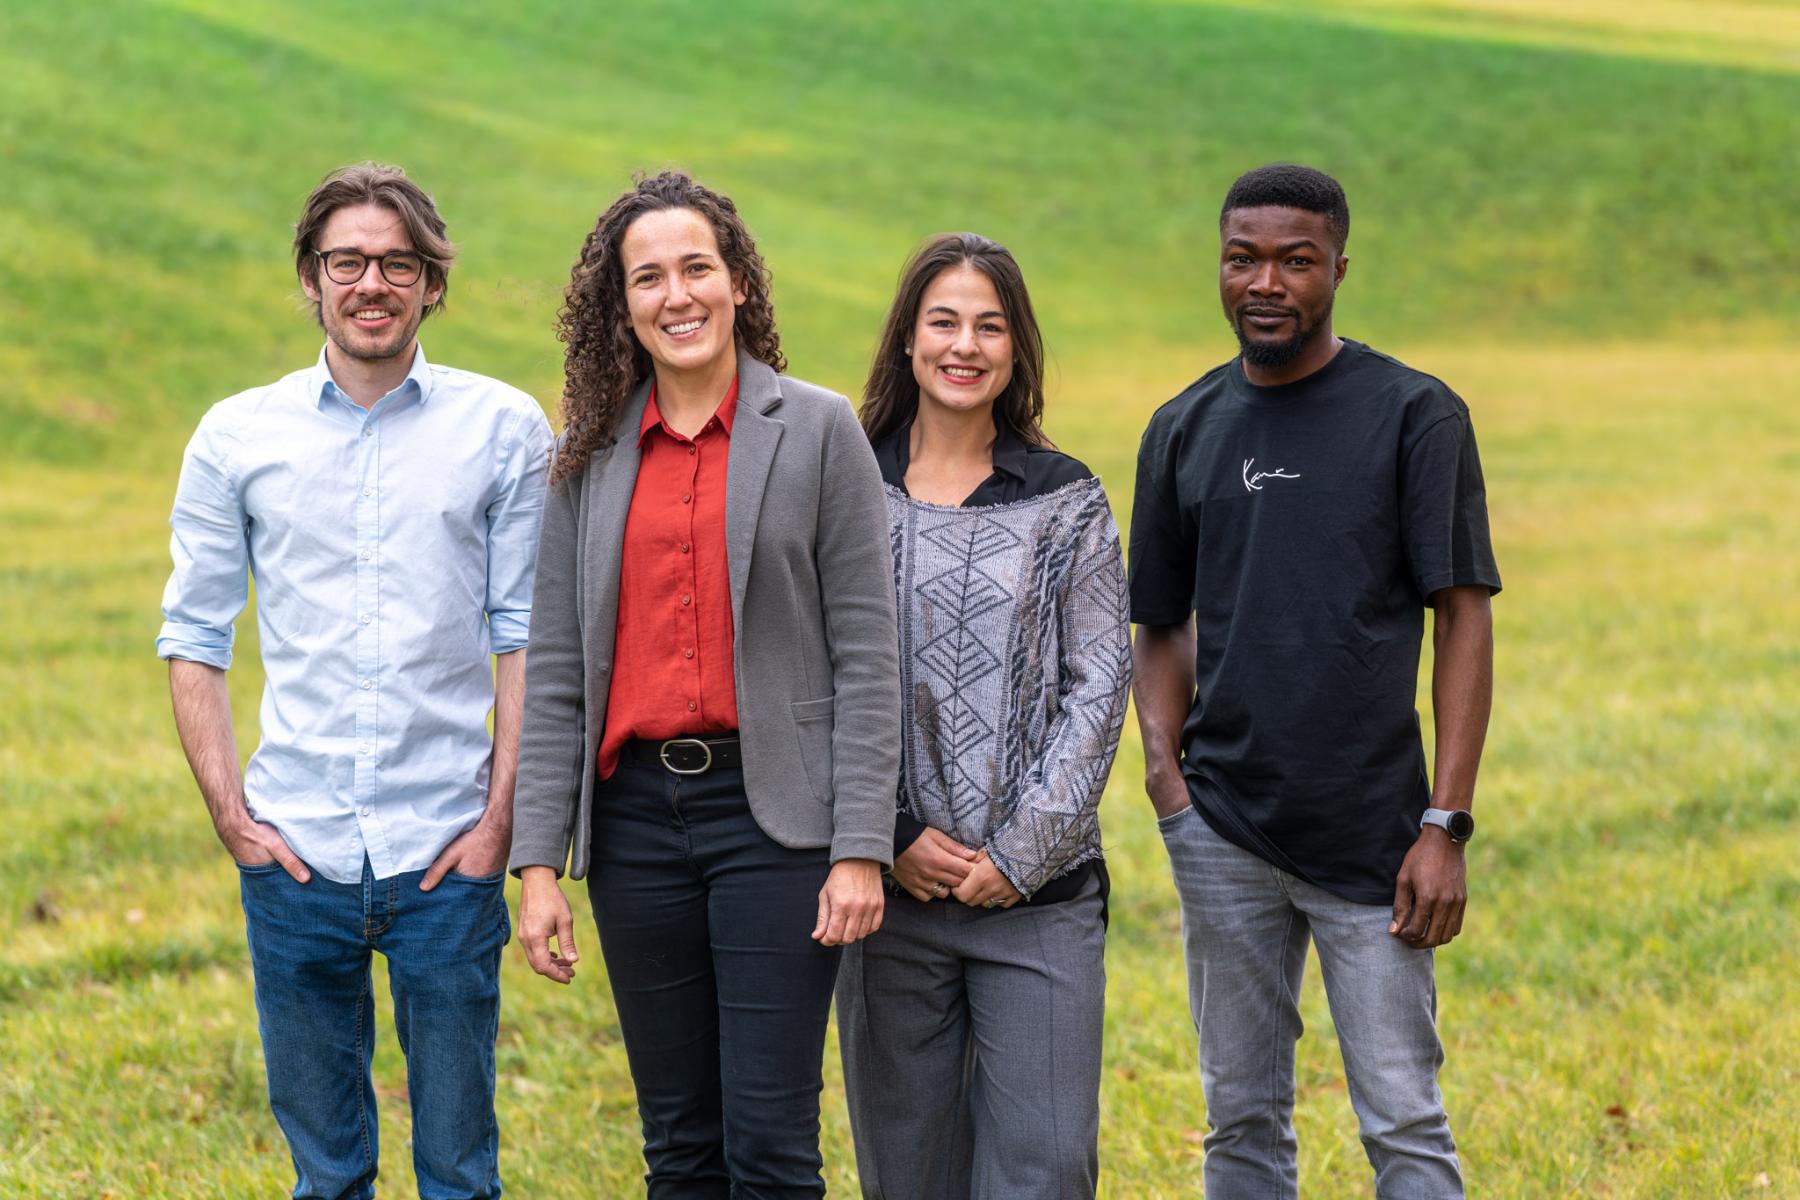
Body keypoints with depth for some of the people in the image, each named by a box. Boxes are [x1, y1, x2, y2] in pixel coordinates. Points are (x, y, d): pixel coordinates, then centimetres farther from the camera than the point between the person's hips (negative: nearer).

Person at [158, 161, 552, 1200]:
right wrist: (229, 811, -1)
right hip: (294, 850, 1)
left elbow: (528, 635, 3)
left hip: (447, 852, -1)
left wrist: (503, 812, -5)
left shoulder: (505, 429, 3)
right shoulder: (236, 437, 6)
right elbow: (193, 638, 9)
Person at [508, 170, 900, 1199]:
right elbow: (556, 671, 9)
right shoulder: (591, 458, 10)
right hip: (635, 813, 4)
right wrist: (539, 862, 3)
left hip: (769, 810, -4)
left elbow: (866, 653, -3)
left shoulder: (819, 431, 0)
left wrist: (862, 847, -10)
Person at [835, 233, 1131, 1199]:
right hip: (891, 884, 1)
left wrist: (1024, 849, -8)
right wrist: (892, 838, -7)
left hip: (1040, 892, 0)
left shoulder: (1067, 503, 6)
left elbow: (1098, 684, 1)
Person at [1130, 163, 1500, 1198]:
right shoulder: (1185, 430, 11)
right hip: (1222, 831, 4)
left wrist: (1446, 824, -10)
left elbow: (1463, 619, -4)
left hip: (1374, 834, -4)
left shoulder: (1415, 414, -1)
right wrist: (1162, 762, -1)